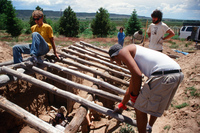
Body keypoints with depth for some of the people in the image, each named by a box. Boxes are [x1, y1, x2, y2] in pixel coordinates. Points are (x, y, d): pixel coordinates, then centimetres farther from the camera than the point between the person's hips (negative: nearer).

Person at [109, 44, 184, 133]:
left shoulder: (123, 51, 6)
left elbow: (137, 75, -11)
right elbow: (131, 87, 38)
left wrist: (134, 96, 7)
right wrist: (121, 105, 48)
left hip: (162, 75, -10)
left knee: (140, 108, 7)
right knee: (156, 103, 32)